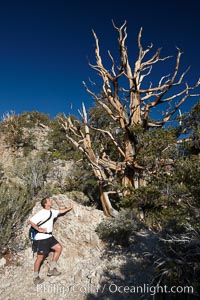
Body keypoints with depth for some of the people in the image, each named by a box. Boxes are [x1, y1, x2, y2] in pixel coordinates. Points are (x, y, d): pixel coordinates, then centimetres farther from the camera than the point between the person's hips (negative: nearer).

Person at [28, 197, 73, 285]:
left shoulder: (51, 211, 7)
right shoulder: (41, 213, -19)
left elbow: (60, 211, 25)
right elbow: (30, 221, -22)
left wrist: (68, 208, 29)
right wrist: (39, 229, -23)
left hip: (49, 237, 9)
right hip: (41, 238, -9)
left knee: (59, 248, 7)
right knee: (40, 257, 0)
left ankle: (51, 269, 16)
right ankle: (36, 277, 20)